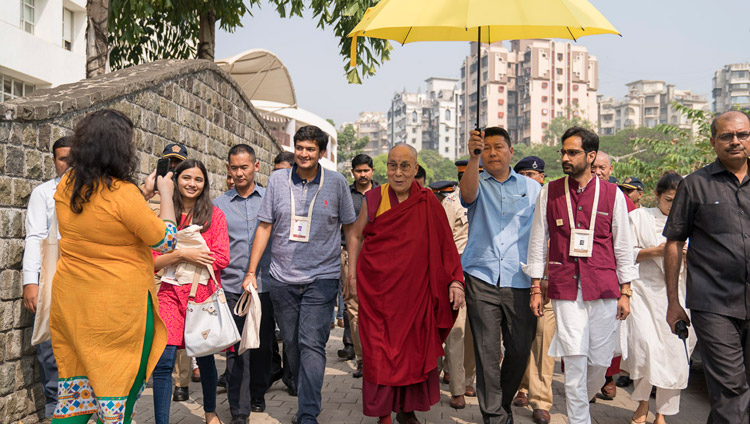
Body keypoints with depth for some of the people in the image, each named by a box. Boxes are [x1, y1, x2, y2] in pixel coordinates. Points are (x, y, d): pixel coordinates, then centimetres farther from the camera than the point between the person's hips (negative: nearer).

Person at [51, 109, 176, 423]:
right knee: (118, 395, 7)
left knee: (76, 393, 17)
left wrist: (145, 194, 19)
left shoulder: (66, 186, 2)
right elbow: (165, 241, -10)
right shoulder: (124, 193, -19)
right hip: (120, 307, -7)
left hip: (70, 302, 7)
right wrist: (165, 195, 2)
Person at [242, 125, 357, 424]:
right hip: (282, 279, 3)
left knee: (312, 344, -10)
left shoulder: (337, 183, 0)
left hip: (322, 278, -3)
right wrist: (251, 271, 3)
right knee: (291, 344, 11)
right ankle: (306, 397, 31)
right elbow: (265, 227, 6)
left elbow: (350, 229, 6)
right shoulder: (277, 180, 3)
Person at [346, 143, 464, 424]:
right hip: (378, 289, 0)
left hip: (416, 289, 1)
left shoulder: (428, 202, -1)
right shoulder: (374, 199, -1)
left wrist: (455, 281, -6)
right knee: (380, 351, 1)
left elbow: (444, 243, 1)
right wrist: (352, 275, 5)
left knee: (416, 349, 5)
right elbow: (355, 235, 10)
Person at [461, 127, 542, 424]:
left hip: (520, 280, 2)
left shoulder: (532, 188, 12)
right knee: (487, 351, -2)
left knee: (520, 349, 7)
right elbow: (467, 194, -17)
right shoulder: (477, 184, 9)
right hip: (481, 279, -1)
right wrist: (473, 157, -34)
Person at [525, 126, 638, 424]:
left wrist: (625, 292, 5)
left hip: (604, 289, 1)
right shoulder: (549, 192, 5)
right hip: (565, 288, -1)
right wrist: (536, 287, 4)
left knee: (600, 360, 6)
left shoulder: (612, 194, 4)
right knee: (575, 360, -5)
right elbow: (538, 241, 7)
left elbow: (622, 245, 8)